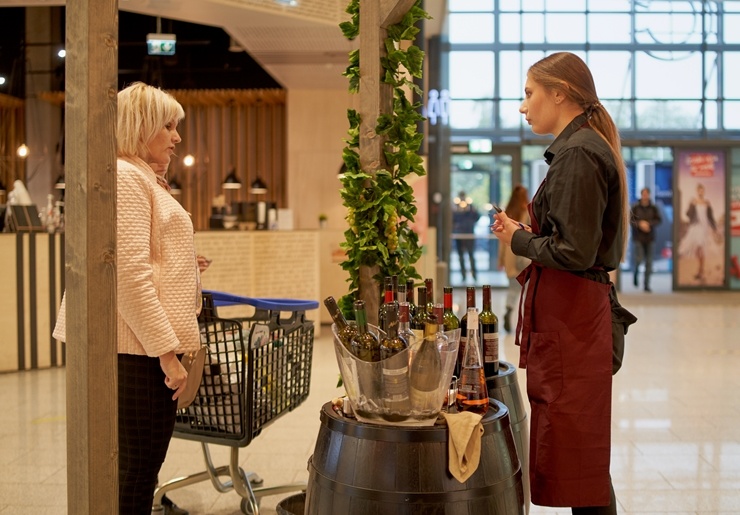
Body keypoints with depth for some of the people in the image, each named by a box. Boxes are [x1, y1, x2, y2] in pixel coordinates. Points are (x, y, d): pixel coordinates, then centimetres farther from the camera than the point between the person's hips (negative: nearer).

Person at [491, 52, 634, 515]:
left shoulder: (578, 154, -15)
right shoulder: (584, 148, 15)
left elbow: (574, 254, -22)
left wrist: (518, 239, -8)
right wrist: (526, 231, 9)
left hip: (569, 316, -10)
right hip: (573, 308, 10)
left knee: (575, 448, -3)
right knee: (575, 447, 15)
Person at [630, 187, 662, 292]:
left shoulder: (653, 208, 4)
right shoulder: (635, 207, 0)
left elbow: (659, 219, 1)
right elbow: (631, 220, -3)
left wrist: (648, 223, -14)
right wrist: (640, 224, -18)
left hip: (650, 237, 2)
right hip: (638, 237, -2)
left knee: (649, 262, 0)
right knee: (639, 259, -13)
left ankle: (646, 285, 7)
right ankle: (636, 273, 22)